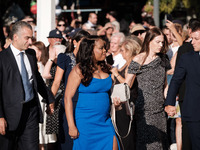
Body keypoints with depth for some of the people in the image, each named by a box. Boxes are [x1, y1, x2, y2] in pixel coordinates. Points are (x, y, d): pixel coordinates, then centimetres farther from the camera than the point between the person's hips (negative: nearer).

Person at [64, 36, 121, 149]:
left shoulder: (104, 68, 10)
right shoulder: (79, 70, -9)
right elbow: (68, 98, -11)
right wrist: (72, 126, -16)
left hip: (105, 122, 6)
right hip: (86, 122, -6)